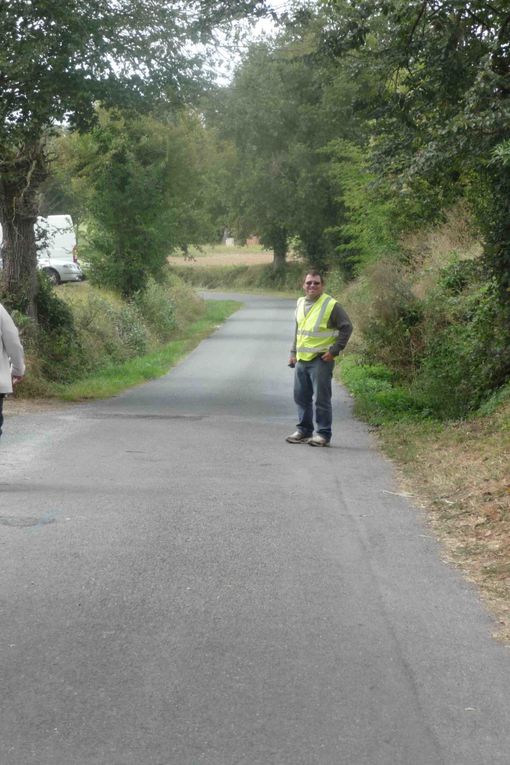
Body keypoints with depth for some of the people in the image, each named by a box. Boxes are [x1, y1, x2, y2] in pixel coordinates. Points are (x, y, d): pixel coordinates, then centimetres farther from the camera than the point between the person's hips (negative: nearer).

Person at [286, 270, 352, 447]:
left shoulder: (331, 305, -8)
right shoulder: (300, 303, 13)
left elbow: (347, 327, -7)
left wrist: (334, 350, -11)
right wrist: (293, 352, 18)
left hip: (320, 360, -7)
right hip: (301, 360, 7)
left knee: (321, 399, -4)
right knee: (301, 397, 12)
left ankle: (323, 434, 3)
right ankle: (304, 431, 23)